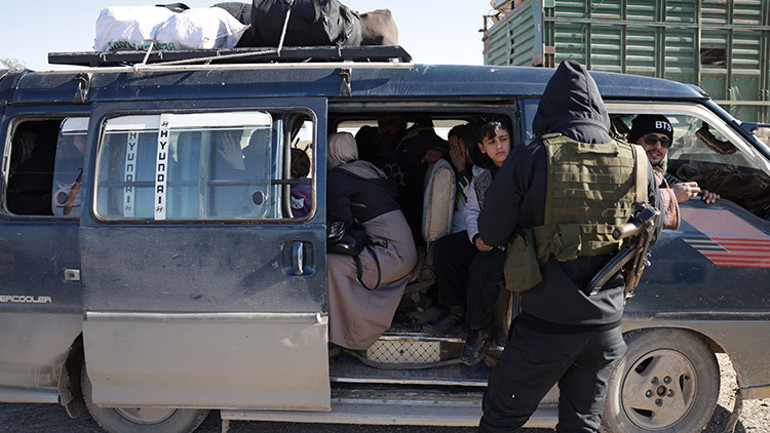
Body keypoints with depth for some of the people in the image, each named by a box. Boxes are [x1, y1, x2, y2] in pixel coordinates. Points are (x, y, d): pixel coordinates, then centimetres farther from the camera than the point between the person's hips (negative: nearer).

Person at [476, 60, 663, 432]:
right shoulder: (636, 162, 0)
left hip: (546, 328, -4)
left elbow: (490, 234, -7)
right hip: (606, 326, 4)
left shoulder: (531, 157, -13)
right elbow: (650, 234, 14)